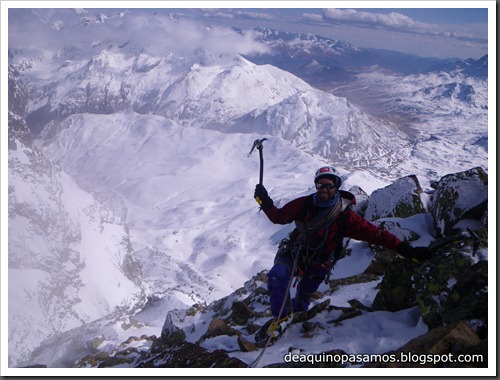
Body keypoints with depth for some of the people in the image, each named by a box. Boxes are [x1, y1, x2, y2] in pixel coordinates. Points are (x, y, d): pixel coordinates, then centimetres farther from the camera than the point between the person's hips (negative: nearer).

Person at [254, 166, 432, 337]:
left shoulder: (344, 215, -19)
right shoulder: (305, 204, -13)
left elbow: (375, 233, -22)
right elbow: (279, 217, -4)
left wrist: (406, 249, -29)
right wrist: (265, 202, -23)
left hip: (317, 266, 0)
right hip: (294, 253, 1)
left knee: (303, 297, 15)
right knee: (277, 275, -27)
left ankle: (298, 311, 54)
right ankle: (282, 315, -6)